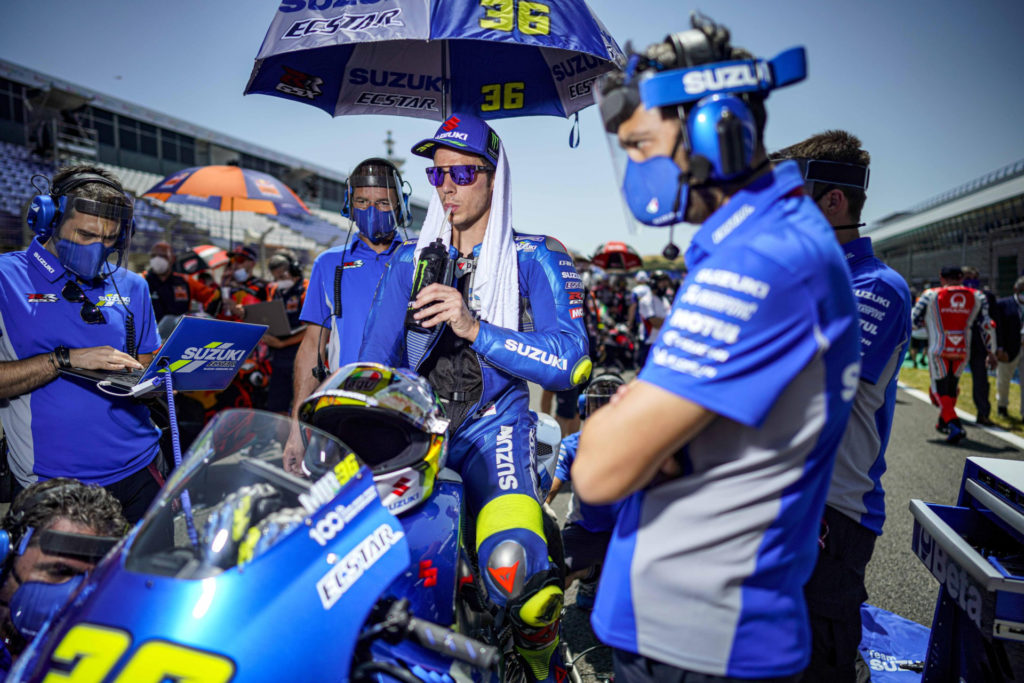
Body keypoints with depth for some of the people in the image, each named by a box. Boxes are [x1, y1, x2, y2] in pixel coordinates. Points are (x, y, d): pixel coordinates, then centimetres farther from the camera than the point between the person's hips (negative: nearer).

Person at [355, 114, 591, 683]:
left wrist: (475, 328, -20)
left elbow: (571, 363, -11)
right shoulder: (410, 260, 14)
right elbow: (376, 361, 13)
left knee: (511, 564, -30)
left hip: (493, 428, -4)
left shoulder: (534, 260, 2)